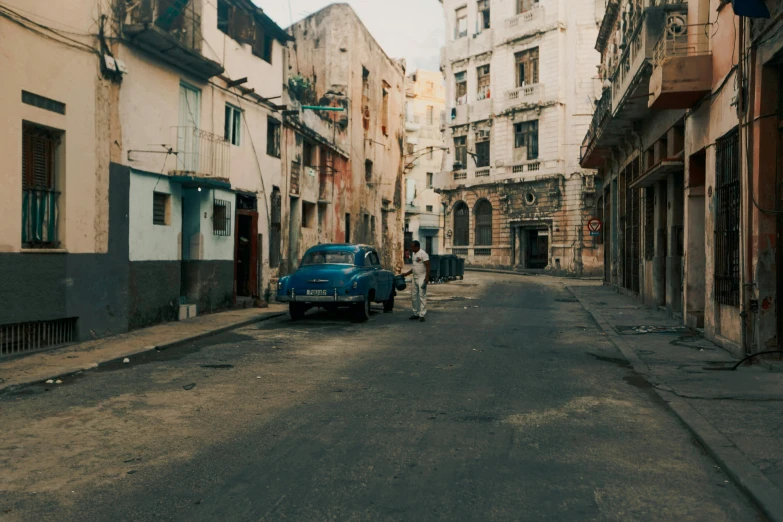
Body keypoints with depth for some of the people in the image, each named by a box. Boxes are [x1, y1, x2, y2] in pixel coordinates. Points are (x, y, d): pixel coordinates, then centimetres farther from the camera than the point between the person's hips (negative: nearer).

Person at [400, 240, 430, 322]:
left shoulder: (423, 254, -12)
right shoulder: (413, 254, 15)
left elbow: (428, 266, -16)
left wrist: (427, 277, -23)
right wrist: (406, 274, 17)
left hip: (422, 278, -9)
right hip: (415, 278, 9)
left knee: (422, 296, -8)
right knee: (414, 296, 11)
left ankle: (422, 315, -6)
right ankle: (416, 313, 19)